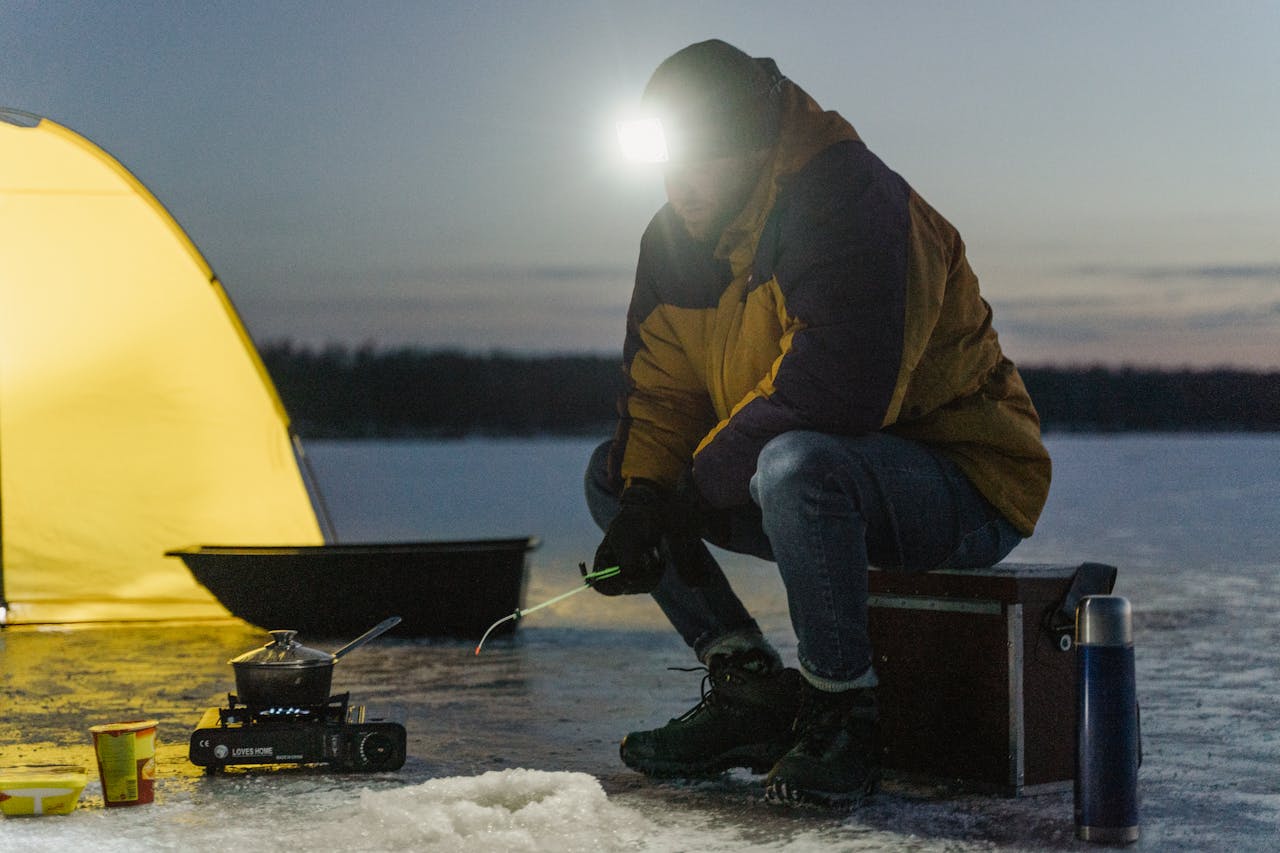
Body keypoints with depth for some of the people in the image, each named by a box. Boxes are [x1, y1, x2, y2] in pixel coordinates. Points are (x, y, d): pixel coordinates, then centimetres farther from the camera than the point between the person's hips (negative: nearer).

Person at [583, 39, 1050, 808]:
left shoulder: (855, 208, -24)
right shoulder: (676, 238, 4)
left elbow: (834, 393, -34)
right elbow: (662, 388, 5)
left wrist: (695, 489, -24)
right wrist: (644, 498, -16)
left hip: (964, 484, -9)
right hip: (834, 469, 9)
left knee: (797, 466, -40)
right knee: (612, 474, 6)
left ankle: (843, 717, -20)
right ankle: (753, 691, 2)